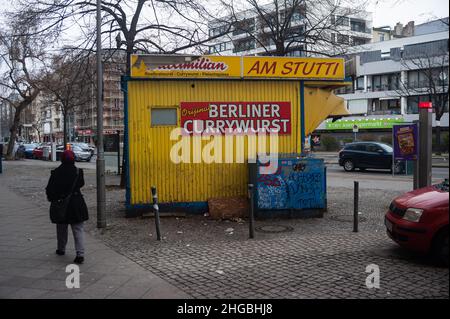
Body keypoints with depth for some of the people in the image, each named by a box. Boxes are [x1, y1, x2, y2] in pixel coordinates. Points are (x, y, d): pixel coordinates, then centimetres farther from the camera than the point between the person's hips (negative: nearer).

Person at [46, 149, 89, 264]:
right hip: (76, 204, -1)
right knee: (78, 229, 1)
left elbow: (50, 189, -3)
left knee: (61, 228, 20)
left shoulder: (56, 172, -9)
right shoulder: (78, 171, -9)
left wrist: (52, 198, 13)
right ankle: (80, 253, -9)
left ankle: (61, 249, 36)